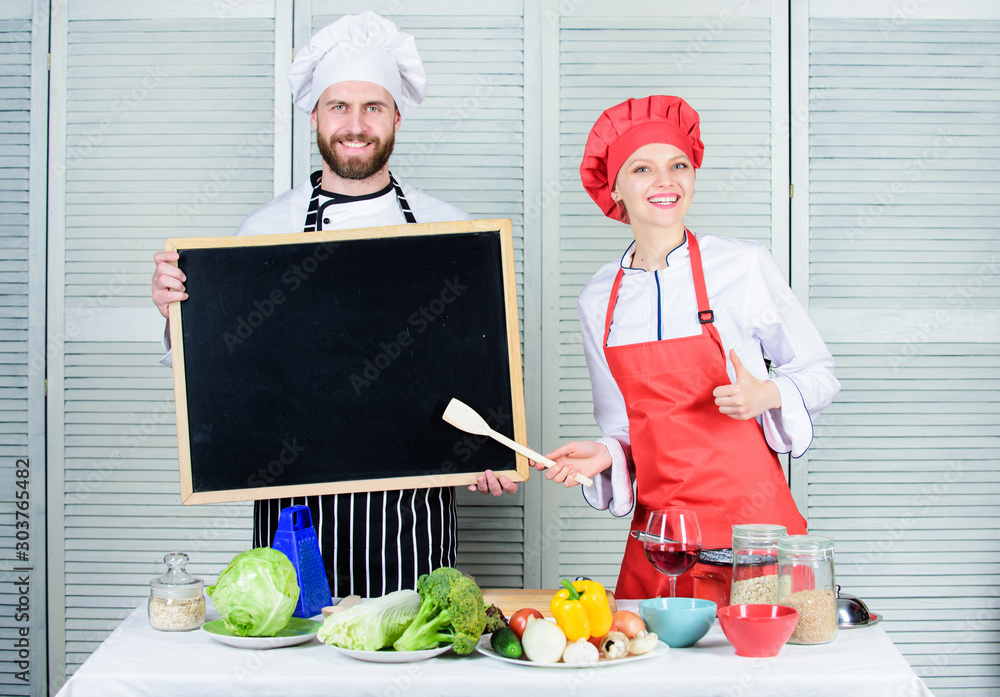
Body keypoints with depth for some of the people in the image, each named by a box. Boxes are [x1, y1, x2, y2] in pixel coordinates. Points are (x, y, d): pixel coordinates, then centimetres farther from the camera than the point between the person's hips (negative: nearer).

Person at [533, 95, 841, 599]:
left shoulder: (745, 265, -3)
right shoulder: (597, 299, 6)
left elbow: (820, 374, 5)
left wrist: (764, 396, -13)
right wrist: (603, 455, -6)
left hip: (751, 519, -2)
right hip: (657, 528, 3)